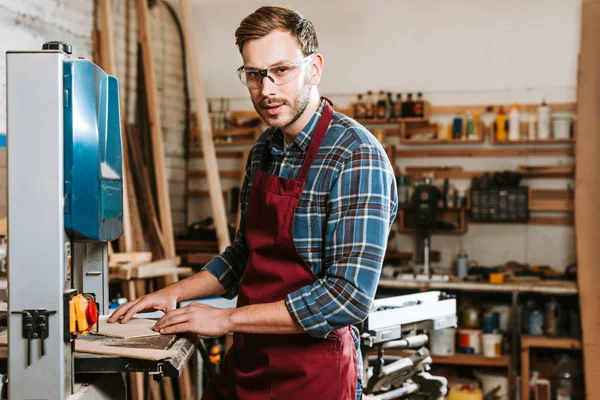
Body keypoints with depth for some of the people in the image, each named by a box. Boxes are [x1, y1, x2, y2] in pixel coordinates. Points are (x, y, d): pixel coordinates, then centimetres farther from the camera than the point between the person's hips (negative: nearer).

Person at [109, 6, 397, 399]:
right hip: (244, 366, 7)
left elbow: (350, 296, -26)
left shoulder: (357, 157, -19)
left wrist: (227, 318, -20)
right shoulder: (265, 149, 6)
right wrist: (174, 294, 7)